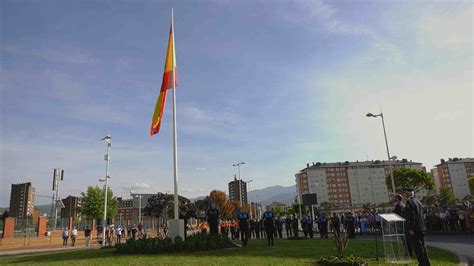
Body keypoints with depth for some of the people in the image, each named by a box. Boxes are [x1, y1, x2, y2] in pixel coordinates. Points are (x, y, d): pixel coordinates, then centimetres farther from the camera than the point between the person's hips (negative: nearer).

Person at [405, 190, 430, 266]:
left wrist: (410, 228, -19)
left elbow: (410, 216, -20)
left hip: (415, 228, -9)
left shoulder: (409, 202, -14)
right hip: (422, 228, 9)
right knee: (422, 246, 15)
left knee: (417, 246, -3)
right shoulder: (418, 201, 14)